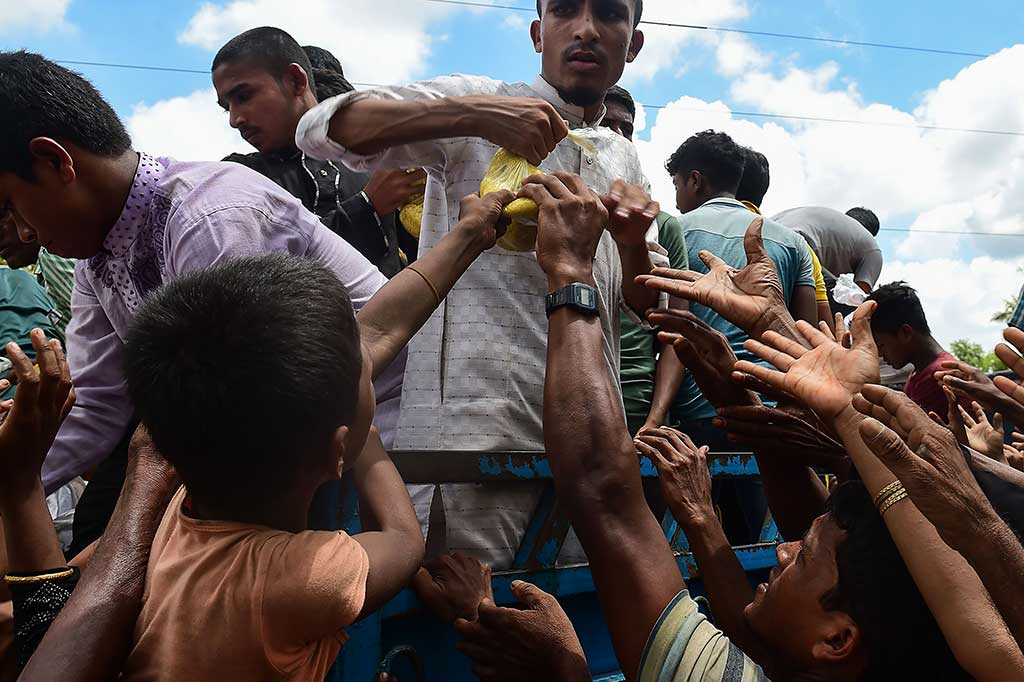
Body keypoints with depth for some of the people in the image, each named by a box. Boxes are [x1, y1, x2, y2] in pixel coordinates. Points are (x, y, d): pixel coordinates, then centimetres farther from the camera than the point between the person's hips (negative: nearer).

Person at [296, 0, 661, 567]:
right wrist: (471, 114, -23)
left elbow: (646, 304, 17)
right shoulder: (479, 103, 1)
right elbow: (321, 129, -10)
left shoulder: (624, 158, 18)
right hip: (476, 428, -6)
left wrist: (632, 240, -6)